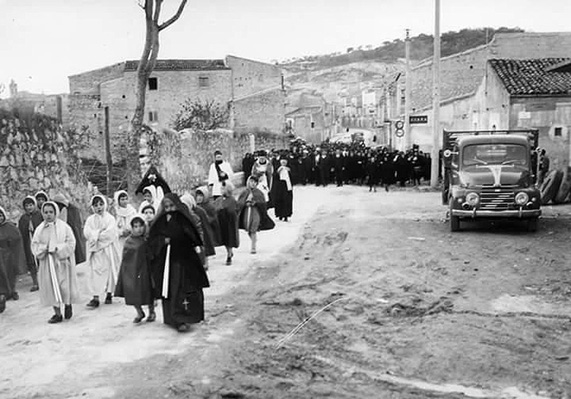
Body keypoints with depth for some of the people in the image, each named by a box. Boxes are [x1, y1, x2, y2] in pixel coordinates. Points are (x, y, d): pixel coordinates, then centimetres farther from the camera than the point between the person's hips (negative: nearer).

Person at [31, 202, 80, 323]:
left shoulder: (64, 227, -4)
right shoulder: (40, 229, 6)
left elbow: (71, 243, -8)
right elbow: (34, 245, 5)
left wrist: (57, 248, -18)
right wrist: (44, 248, -13)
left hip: (62, 261, -3)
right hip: (47, 262, 3)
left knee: (65, 285, -1)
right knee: (51, 287, 2)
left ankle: (68, 305, 27)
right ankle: (57, 313, 9)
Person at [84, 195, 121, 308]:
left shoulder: (110, 218, 0)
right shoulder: (90, 219, 8)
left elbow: (110, 233, -13)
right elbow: (87, 232, -6)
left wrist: (96, 235, -9)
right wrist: (99, 232, -16)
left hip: (108, 249, -1)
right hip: (95, 250, 1)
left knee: (109, 270, 5)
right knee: (94, 272, -4)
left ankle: (109, 294, 20)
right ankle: (95, 298, -6)